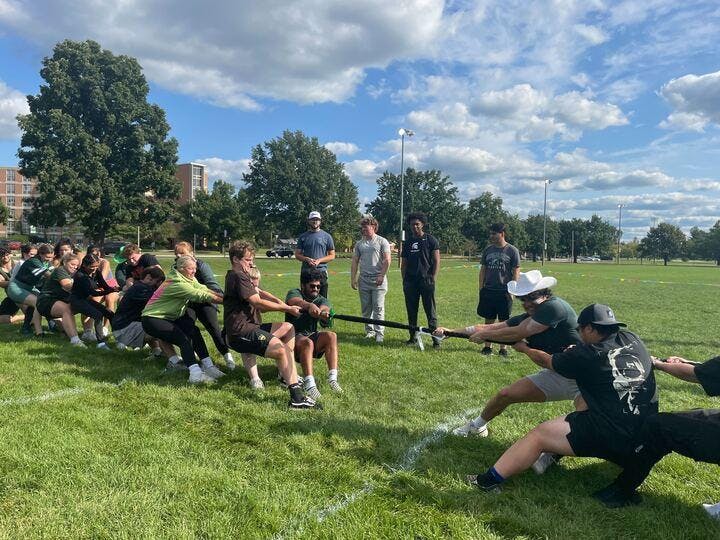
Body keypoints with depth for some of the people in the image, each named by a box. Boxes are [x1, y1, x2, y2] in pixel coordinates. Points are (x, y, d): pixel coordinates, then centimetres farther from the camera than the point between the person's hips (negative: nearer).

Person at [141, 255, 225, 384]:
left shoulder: (189, 278, 1)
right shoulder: (177, 283, -27)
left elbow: (204, 289, -8)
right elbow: (200, 295, -29)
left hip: (170, 317, 9)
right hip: (152, 319, -9)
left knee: (194, 331, -10)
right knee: (183, 339, -24)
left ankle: (208, 365, -12)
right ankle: (196, 374, -35)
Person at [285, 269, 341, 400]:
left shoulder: (321, 300, 11)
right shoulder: (294, 293, -1)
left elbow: (325, 307, -16)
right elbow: (297, 301, -28)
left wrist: (324, 312, -43)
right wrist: (309, 306, -51)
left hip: (312, 337, 4)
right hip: (293, 337, -4)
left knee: (331, 336, -23)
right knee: (307, 342, -35)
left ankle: (332, 378, -29)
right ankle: (309, 384, -42)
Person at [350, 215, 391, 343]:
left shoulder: (382, 242, 0)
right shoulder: (359, 244, 13)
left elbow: (387, 260, -6)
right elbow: (355, 262, 12)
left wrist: (381, 275, -14)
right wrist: (353, 278, 5)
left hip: (378, 280, -5)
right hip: (363, 280, 5)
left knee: (378, 307, -6)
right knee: (366, 308, 8)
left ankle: (379, 333, -2)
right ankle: (370, 331, 18)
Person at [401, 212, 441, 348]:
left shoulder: (430, 240, 2)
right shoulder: (408, 243, 14)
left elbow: (437, 261, -1)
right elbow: (403, 263, 15)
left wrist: (433, 278, -9)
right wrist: (404, 280, 6)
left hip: (426, 280, -4)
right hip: (410, 281, 4)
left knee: (430, 311, -3)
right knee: (411, 311, 8)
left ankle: (436, 338, 1)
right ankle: (413, 337, 17)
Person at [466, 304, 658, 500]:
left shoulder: (585, 355, -10)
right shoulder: (633, 340, 6)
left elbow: (546, 361, 7)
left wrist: (524, 348, 26)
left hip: (612, 438, -8)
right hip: (646, 432, 8)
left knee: (539, 435, -3)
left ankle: (491, 479, -3)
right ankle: (554, 454, 29)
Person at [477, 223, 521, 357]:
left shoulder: (512, 251, -2)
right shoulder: (487, 250, 9)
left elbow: (516, 271, -2)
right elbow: (483, 269, 12)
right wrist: (481, 288, 5)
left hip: (504, 292, -3)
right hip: (488, 291, 3)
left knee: (503, 321, 4)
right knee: (488, 320, 9)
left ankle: (503, 348, 13)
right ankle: (487, 346, 17)